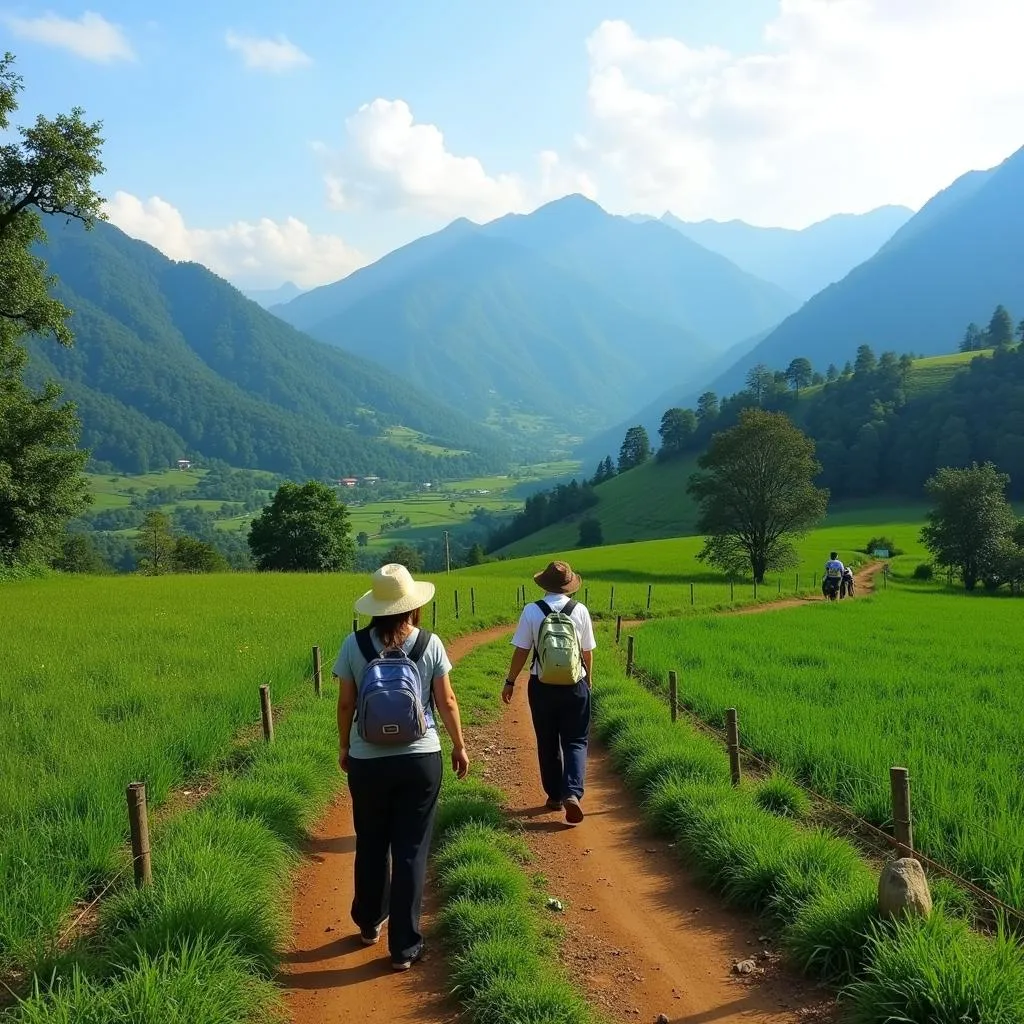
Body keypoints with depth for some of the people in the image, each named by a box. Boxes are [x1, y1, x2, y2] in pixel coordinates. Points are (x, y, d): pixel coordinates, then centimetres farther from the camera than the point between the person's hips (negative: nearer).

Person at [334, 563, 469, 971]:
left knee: (371, 847, 21)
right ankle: (404, 947, 11)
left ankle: (369, 924, 40)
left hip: (367, 762, 1)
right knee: (411, 852, 8)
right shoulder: (429, 643, -8)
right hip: (421, 761, -1)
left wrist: (344, 747, 14)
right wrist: (460, 746, 11)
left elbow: (345, 704, -2)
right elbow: (446, 701, -3)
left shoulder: (354, 644, -8)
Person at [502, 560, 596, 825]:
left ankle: (555, 796, 24)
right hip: (575, 686, 0)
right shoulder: (580, 611, -7)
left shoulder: (532, 611, -9)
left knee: (548, 743, 15)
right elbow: (588, 651, 1)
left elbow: (521, 651, -7)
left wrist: (510, 682, 6)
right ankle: (572, 793, -11)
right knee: (576, 741, 8)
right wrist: (588, 678, 18)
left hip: (542, 686, 0)